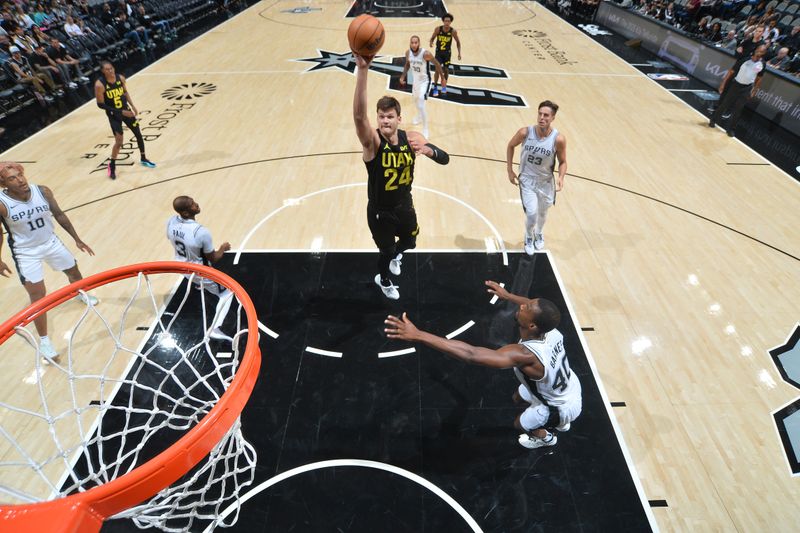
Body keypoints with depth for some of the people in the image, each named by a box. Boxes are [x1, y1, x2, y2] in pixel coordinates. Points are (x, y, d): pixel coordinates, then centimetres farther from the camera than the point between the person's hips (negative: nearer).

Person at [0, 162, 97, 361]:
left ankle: (81, 294, 59)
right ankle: (44, 340, 12)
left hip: (51, 243, 4)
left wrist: (77, 239, 2)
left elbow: (59, 214, -2)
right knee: (38, 296, -2)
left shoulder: (43, 191, -16)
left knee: (74, 271, 23)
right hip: (26, 253, -3)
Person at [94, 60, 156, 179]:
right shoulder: (99, 85, -22)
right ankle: (112, 166, 11)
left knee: (138, 134, 13)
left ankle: (143, 159, 34)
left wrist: (133, 106, 7)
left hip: (126, 109, 5)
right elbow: (100, 104, -18)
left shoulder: (120, 78, -8)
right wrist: (120, 112, -21)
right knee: (119, 142, -8)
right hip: (113, 115, -5)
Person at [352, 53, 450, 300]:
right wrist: (362, 69, -59)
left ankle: (394, 256, 65)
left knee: (410, 242, 28)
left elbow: (445, 159, -12)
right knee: (386, 250, 17)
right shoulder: (372, 141, -27)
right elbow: (359, 115, -47)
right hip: (379, 211, -4)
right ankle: (384, 281, 52)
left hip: (405, 205, 4)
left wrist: (428, 150, -36)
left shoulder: (412, 138, -13)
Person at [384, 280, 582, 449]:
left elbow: (471, 354, -58)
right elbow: (537, 308, 1)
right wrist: (507, 295, 10)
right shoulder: (549, 329, -27)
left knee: (520, 424, 21)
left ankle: (546, 437, 54)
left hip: (564, 406, -6)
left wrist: (418, 335, -62)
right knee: (518, 397, 30)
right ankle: (558, 422, 56)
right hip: (569, 386, 6)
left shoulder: (525, 355, -48)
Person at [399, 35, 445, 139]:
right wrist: (403, 76, 1)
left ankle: (425, 129, -7)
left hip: (425, 81, -7)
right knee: (415, 99, 28)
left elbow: (437, 64, -14)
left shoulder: (425, 54, -29)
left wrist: (443, 78, -8)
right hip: (416, 80, 7)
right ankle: (419, 116, 59)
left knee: (421, 105, -19)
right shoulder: (408, 53, -13)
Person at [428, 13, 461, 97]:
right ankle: (435, 87, 6)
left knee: (446, 70, 9)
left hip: (447, 53, 1)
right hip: (438, 52, -1)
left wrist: (459, 53, -10)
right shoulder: (438, 29, -15)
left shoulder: (453, 31, -14)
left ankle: (444, 86, 31)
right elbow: (432, 38, -1)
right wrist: (431, 43, -24)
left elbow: (458, 42, -1)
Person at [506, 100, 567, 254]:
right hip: (527, 179, -1)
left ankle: (539, 233, 55)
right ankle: (529, 238, 21)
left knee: (542, 213, 20)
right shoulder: (525, 132, -19)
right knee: (532, 213, -13)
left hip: (546, 181, 1)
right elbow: (510, 146, 0)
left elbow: (562, 162, -6)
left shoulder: (559, 139, -20)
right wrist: (509, 170, -2)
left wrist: (560, 177, -26)